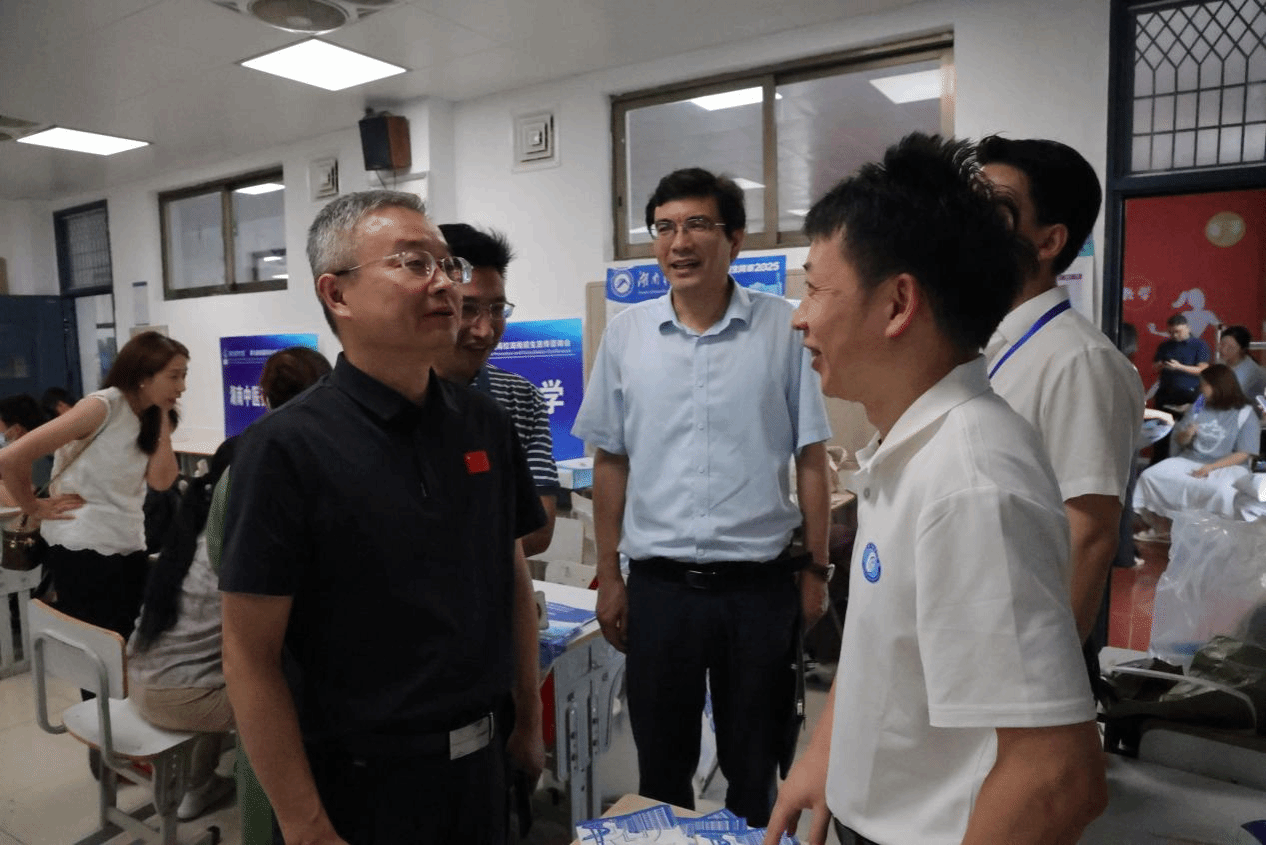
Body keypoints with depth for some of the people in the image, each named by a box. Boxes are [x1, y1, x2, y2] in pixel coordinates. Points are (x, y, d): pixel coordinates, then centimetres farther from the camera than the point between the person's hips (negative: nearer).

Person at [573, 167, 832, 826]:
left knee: (754, 770, 16)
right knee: (660, 769, 17)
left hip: (759, 582, -1)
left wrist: (817, 571, 0)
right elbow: (611, 463, 7)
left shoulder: (784, 328, -3)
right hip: (657, 583, 2)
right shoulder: (626, 334, 2)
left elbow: (811, 458, 1)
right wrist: (608, 576, 6)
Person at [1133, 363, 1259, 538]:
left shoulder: (1245, 414, -4)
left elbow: (1243, 454, -9)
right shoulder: (1198, 407, 10)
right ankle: (1161, 528, -3)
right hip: (1189, 460, 5)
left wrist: (1210, 467, -20)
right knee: (1149, 476, -16)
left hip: (1225, 467, -5)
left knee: (1221, 492, -39)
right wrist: (1186, 435, -10)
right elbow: (1179, 440, 14)